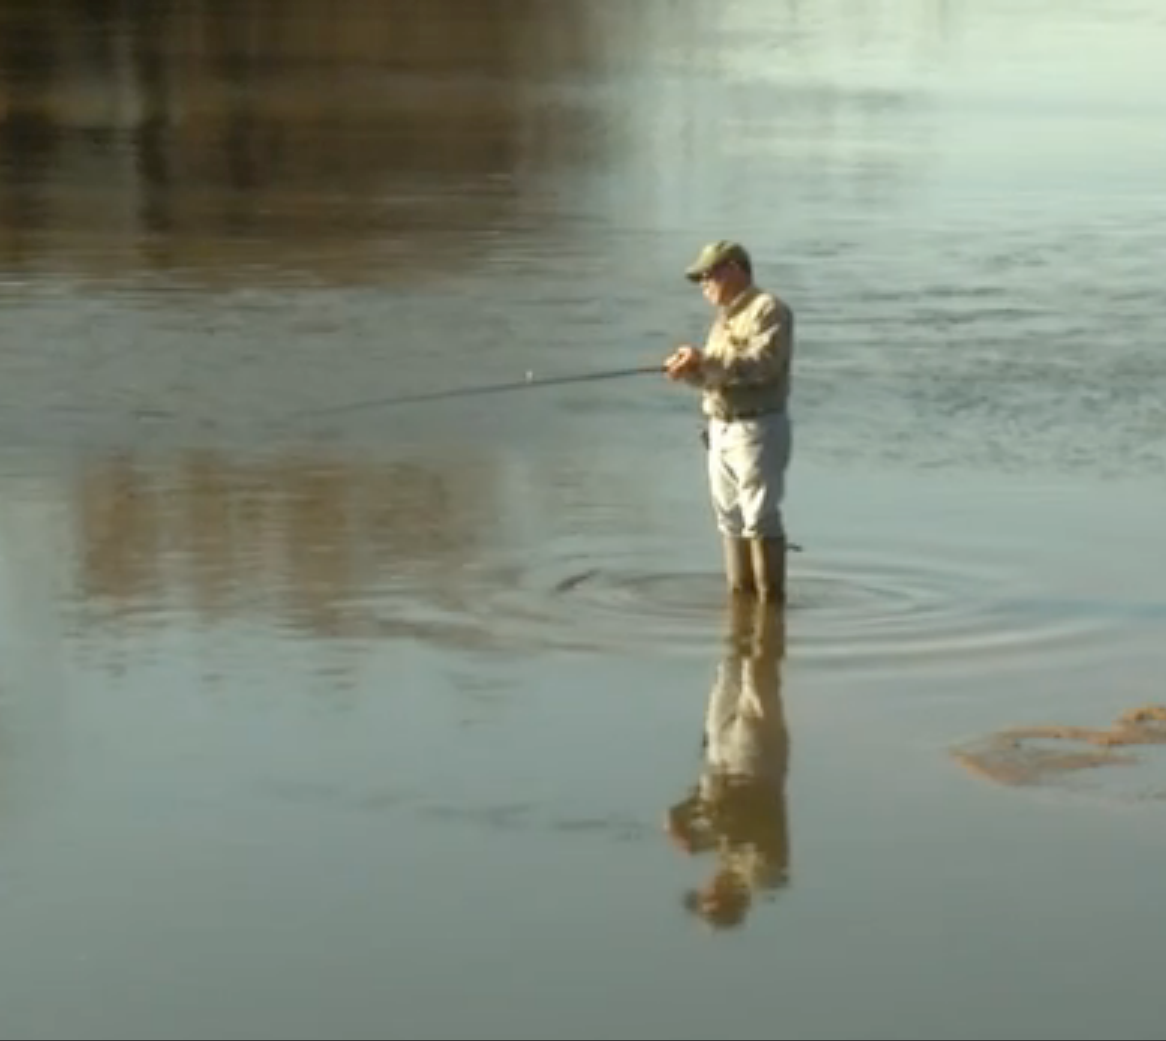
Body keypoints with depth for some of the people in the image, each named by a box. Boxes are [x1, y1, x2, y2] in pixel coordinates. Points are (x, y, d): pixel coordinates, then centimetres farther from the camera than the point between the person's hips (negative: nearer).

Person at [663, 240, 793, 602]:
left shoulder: (769, 310, -9)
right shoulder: (724, 317, 19)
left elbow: (762, 363, -23)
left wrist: (705, 362, -28)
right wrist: (690, 369, -4)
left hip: (757, 429, -9)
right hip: (721, 430, 9)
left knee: (760, 518, -9)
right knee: (731, 519, 11)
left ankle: (771, 598, -7)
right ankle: (741, 593, 17)